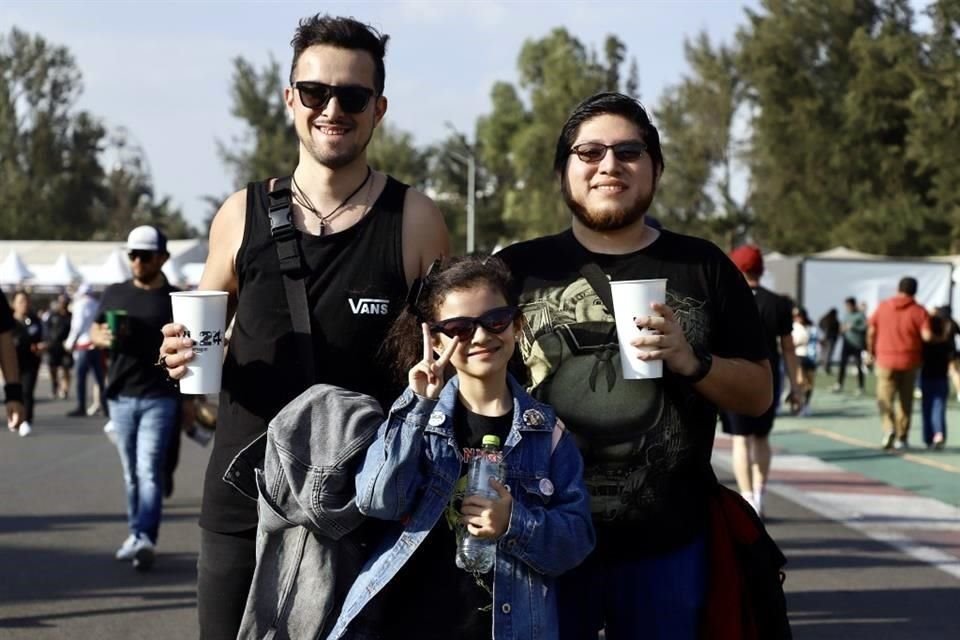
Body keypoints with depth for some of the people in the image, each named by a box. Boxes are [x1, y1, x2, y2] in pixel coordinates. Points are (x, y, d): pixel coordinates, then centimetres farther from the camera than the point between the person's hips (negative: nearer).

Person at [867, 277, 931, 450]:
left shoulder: (882, 307, 1)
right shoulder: (918, 311, -6)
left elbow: (871, 332, 3)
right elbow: (927, 336, -17)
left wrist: (871, 352, 16)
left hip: (885, 359, 0)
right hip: (909, 361, 0)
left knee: (885, 398, 4)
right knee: (905, 400, 12)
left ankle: (889, 427, -20)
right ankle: (901, 438, 16)